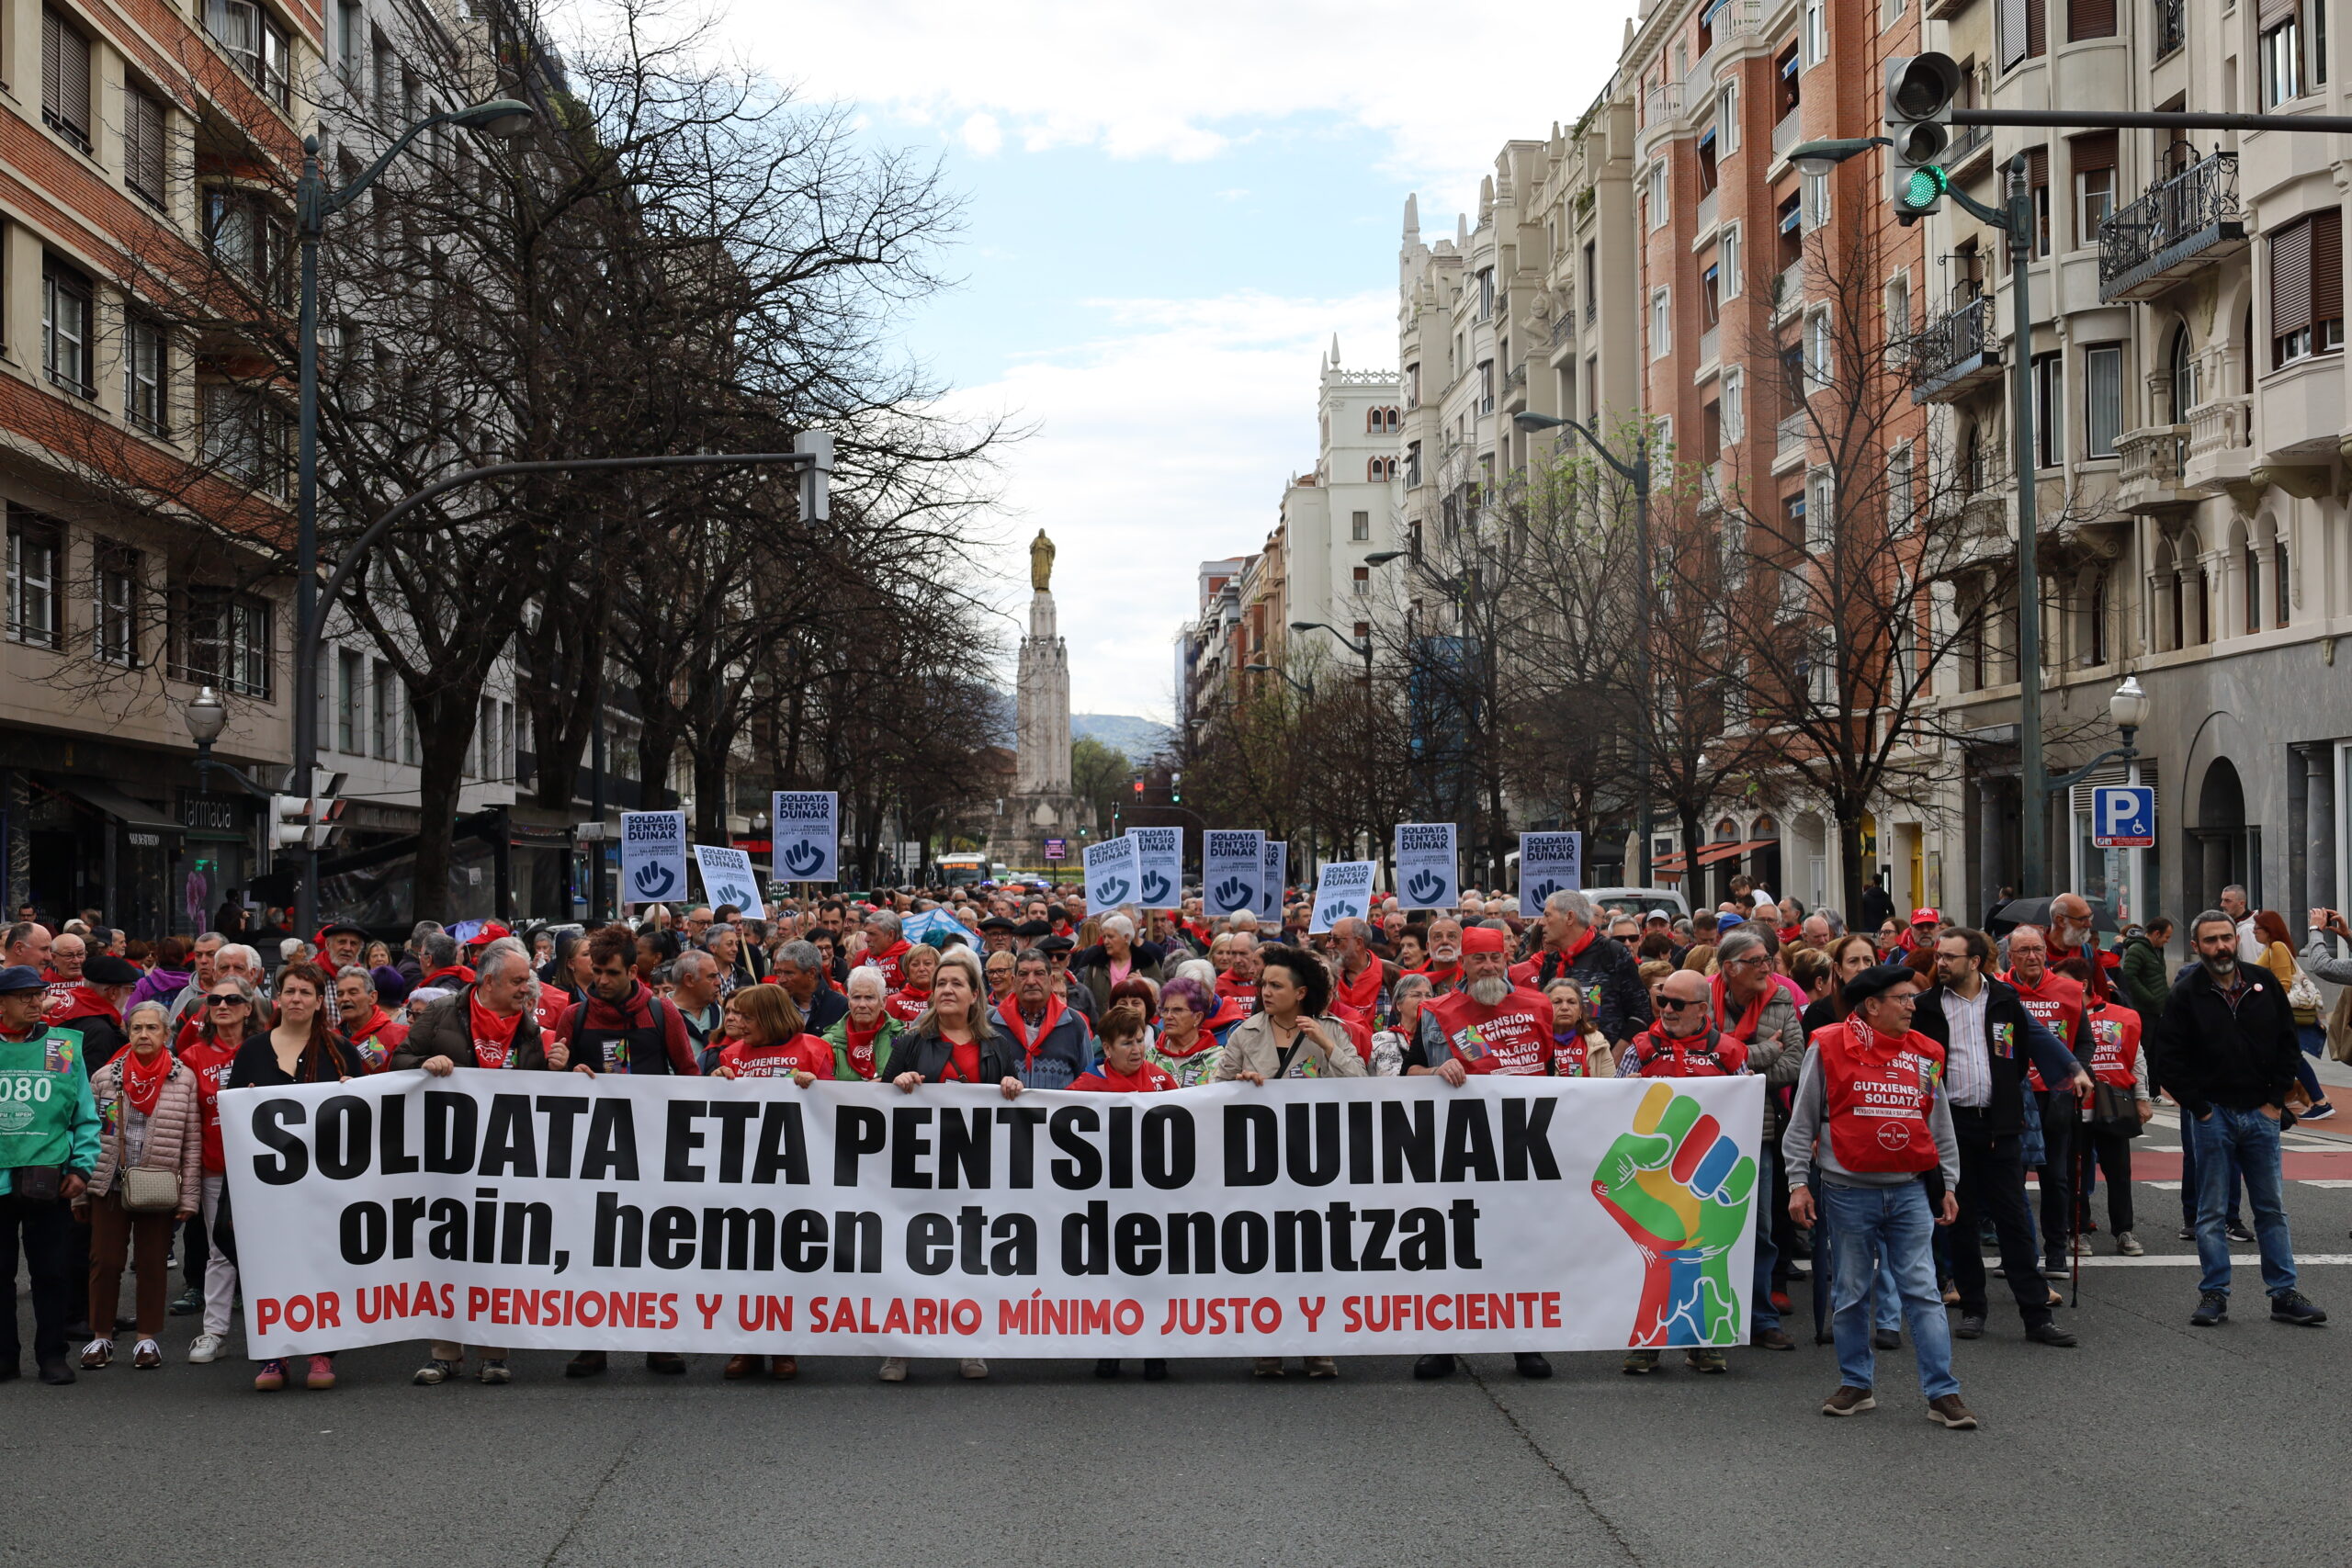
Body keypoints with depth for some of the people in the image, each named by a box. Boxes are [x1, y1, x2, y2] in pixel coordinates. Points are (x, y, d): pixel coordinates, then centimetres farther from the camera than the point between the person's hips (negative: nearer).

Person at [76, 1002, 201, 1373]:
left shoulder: (184, 1079, -2)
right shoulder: (105, 1078, 2)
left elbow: (192, 1142, -1)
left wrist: (189, 1196, -4)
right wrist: (79, 1192, 5)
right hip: (109, 1185, 1)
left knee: (153, 1264, 6)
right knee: (105, 1261, 4)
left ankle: (147, 1339, 16)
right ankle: (101, 1337, 16)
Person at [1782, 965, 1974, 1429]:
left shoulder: (1926, 1054, 8)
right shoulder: (1828, 1047, -3)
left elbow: (1940, 1126, 17)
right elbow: (1802, 1123, 1)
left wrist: (1947, 1185, 15)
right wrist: (1799, 1182, -2)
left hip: (1911, 1190, 2)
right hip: (1848, 1191, -2)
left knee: (1923, 1291, -1)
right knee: (1850, 1295, 7)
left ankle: (1943, 1393, 1)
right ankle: (1857, 1384, 22)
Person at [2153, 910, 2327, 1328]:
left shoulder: (2264, 983, 4)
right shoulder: (2185, 994, -5)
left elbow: (2288, 1044, 9)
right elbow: (2168, 1061, -5)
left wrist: (2276, 1101, 2)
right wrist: (2200, 1109, -9)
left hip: (2261, 1113, 3)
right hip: (2211, 1114, -2)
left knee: (2271, 1208, 8)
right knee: (2211, 1211, 2)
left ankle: (2284, 1293, 13)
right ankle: (2214, 1293, 9)